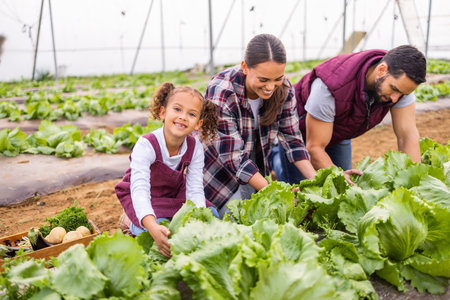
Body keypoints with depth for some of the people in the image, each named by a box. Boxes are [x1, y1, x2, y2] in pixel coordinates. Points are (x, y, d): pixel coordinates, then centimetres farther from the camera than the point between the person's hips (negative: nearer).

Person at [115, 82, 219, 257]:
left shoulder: (195, 147, -19)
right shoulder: (146, 145, -33)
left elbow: (195, 190, -22)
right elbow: (139, 190, -44)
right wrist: (154, 229, -59)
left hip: (174, 194, 5)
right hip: (143, 198, -4)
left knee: (211, 215, -8)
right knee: (160, 227, -30)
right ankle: (133, 221, 2)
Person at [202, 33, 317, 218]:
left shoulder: (284, 89, -15)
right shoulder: (221, 93, -32)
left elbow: (292, 139, -9)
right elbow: (233, 157, -31)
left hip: (254, 169, 5)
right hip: (219, 170, -5)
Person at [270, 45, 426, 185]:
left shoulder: (401, 80, -26)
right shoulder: (331, 87, -43)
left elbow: (408, 135, -25)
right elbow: (315, 147, -36)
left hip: (339, 130, 6)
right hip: (300, 127, -5)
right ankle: (276, 154, 20)